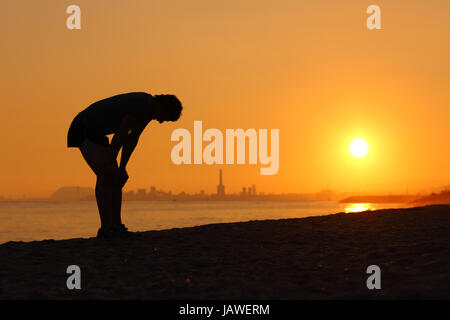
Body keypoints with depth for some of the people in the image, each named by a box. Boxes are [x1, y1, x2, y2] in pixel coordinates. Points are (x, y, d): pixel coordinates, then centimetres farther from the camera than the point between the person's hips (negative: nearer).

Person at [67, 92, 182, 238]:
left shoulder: (150, 107, 5)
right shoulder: (141, 105, -25)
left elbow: (132, 139, 9)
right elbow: (120, 135, -25)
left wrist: (122, 168, 5)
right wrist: (110, 162, -20)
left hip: (96, 133, 10)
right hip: (83, 130, -10)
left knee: (115, 176, 2)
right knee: (105, 174, -19)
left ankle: (117, 227, 2)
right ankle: (106, 228, -20)